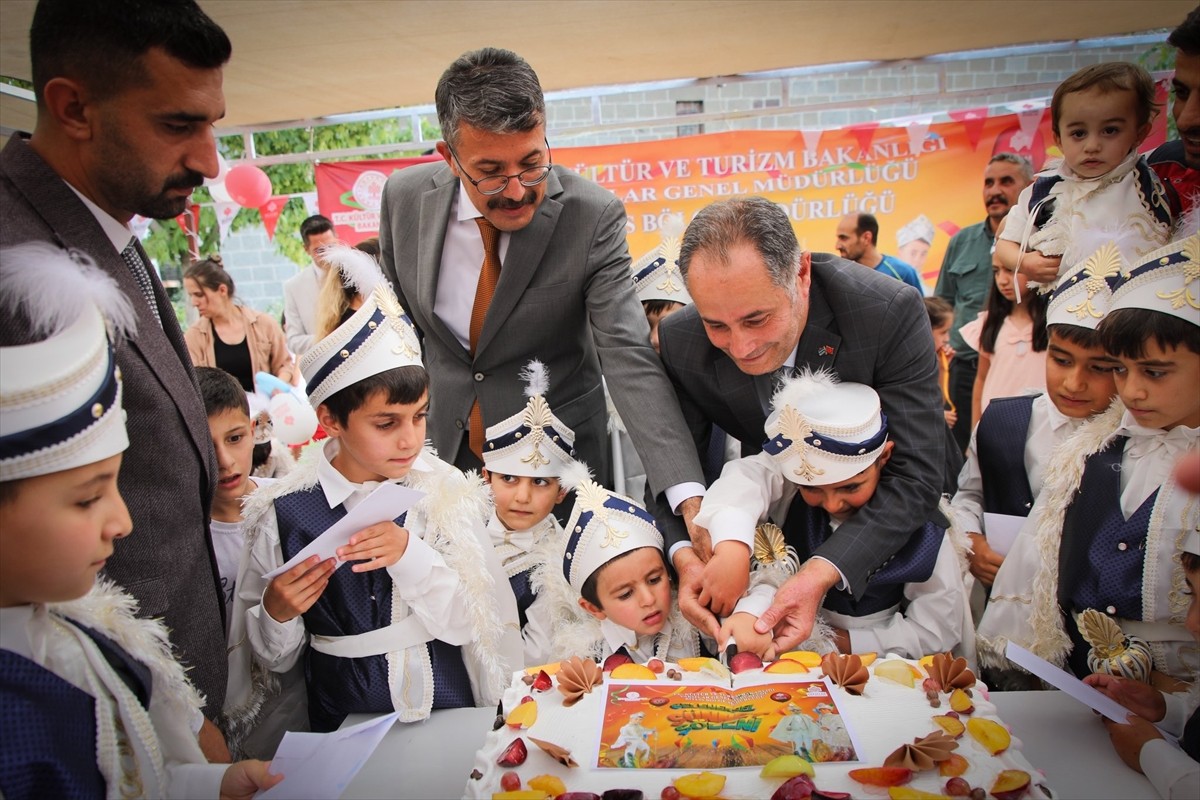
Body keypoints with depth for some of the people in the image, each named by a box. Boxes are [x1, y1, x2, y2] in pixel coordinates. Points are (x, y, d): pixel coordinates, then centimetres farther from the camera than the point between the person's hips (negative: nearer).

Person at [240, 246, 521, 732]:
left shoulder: (445, 491, -3)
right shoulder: (285, 512, -4)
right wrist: (276, 614, -14)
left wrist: (410, 554, -17)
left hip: (450, 714, 0)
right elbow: (275, 659, 6)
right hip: (344, 727, 1)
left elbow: (469, 622, -4)